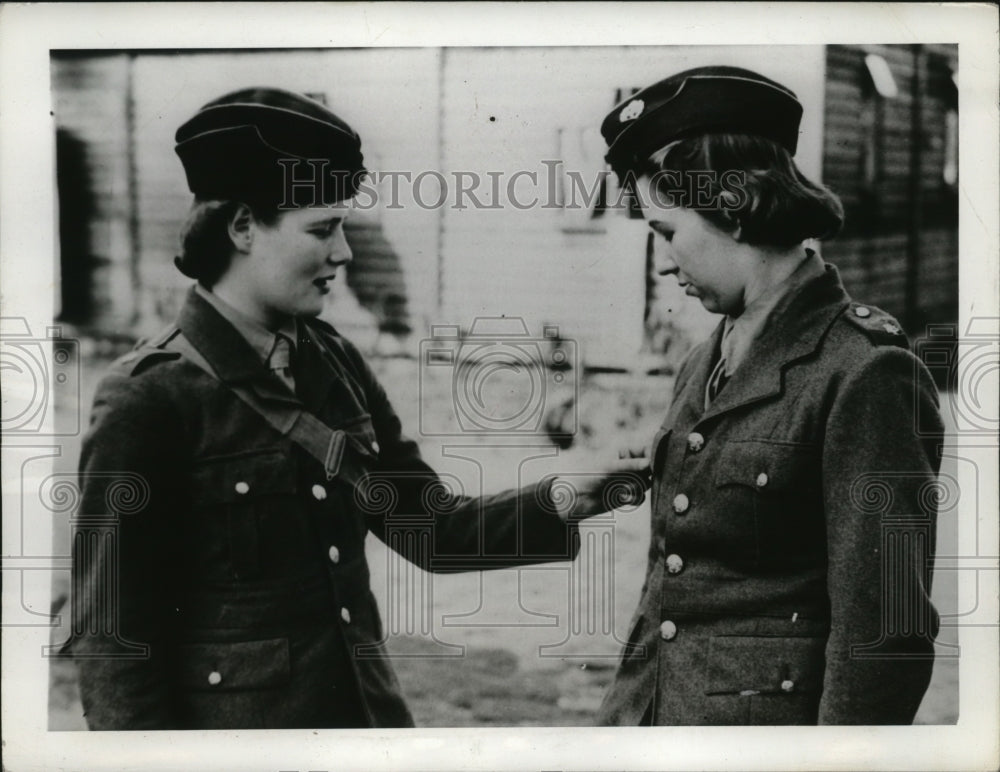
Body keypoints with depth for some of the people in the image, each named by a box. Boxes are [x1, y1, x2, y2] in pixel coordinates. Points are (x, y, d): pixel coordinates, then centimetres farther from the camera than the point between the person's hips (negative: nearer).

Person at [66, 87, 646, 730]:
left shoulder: (334, 365, 2)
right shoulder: (150, 398, -16)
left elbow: (431, 526, 6)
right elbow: (113, 636, -13)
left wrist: (566, 500, -7)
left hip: (365, 704, 6)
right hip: (233, 718, -6)